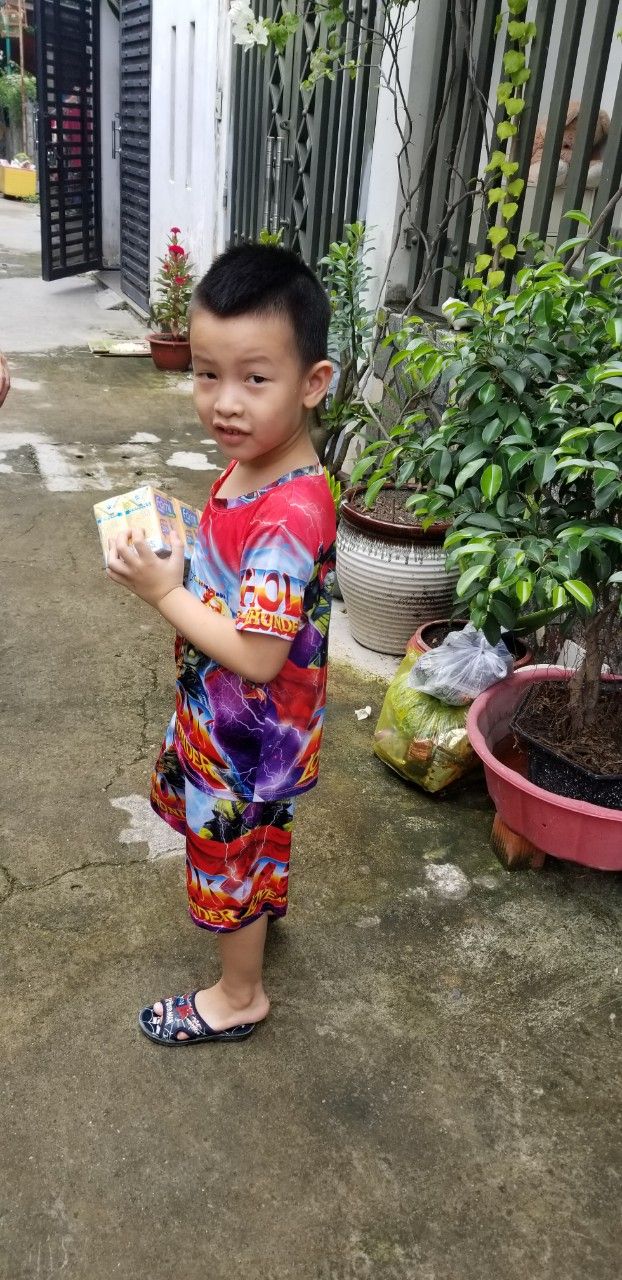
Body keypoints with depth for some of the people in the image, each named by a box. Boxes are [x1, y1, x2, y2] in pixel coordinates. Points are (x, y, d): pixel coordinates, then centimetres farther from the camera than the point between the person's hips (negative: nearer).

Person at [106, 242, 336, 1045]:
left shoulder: (288, 517, -34)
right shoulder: (249, 467, -6)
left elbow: (257, 657, -33)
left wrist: (164, 592, -27)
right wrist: (177, 559, -8)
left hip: (249, 732, -8)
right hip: (220, 713, 8)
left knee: (231, 860, 15)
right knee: (250, 841, 32)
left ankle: (239, 996, 40)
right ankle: (264, 905, 61)